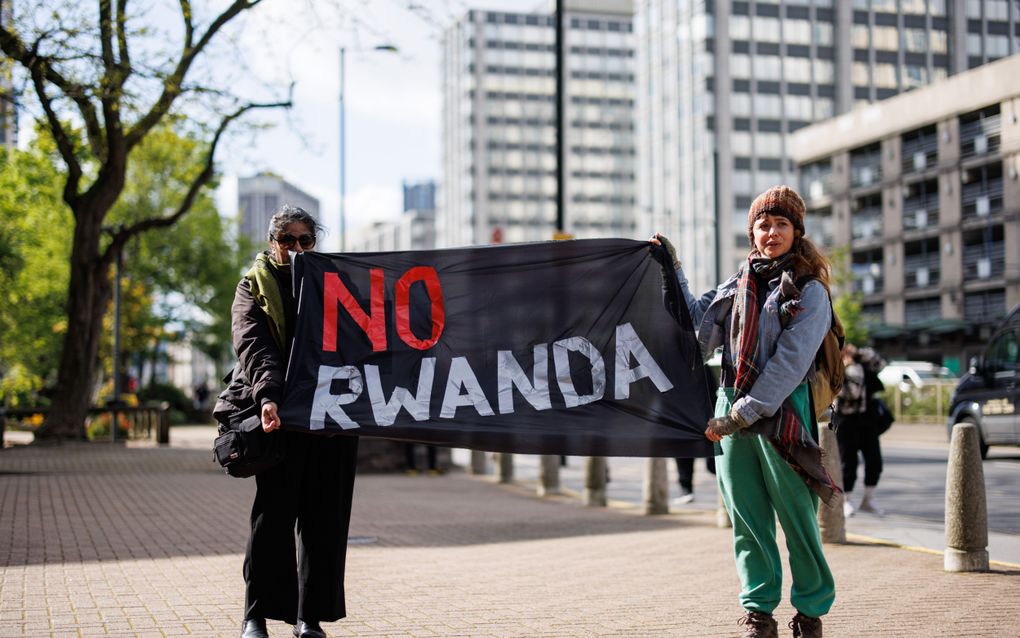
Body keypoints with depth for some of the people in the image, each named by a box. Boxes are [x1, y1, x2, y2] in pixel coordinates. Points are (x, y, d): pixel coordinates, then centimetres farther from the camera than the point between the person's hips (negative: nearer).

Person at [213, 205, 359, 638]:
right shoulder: (254, 288, 8)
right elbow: (253, 346, -8)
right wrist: (268, 396, -25)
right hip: (281, 413, -3)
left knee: (325, 517, 3)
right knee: (273, 513, -4)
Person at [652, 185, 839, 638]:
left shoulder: (810, 292, 0)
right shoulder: (738, 285, 16)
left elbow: (789, 362, -9)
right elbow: (696, 329, 18)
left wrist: (744, 413, -15)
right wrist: (672, 270, 15)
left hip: (781, 413, -4)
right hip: (731, 413, 5)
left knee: (796, 517, -2)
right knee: (747, 518, 5)